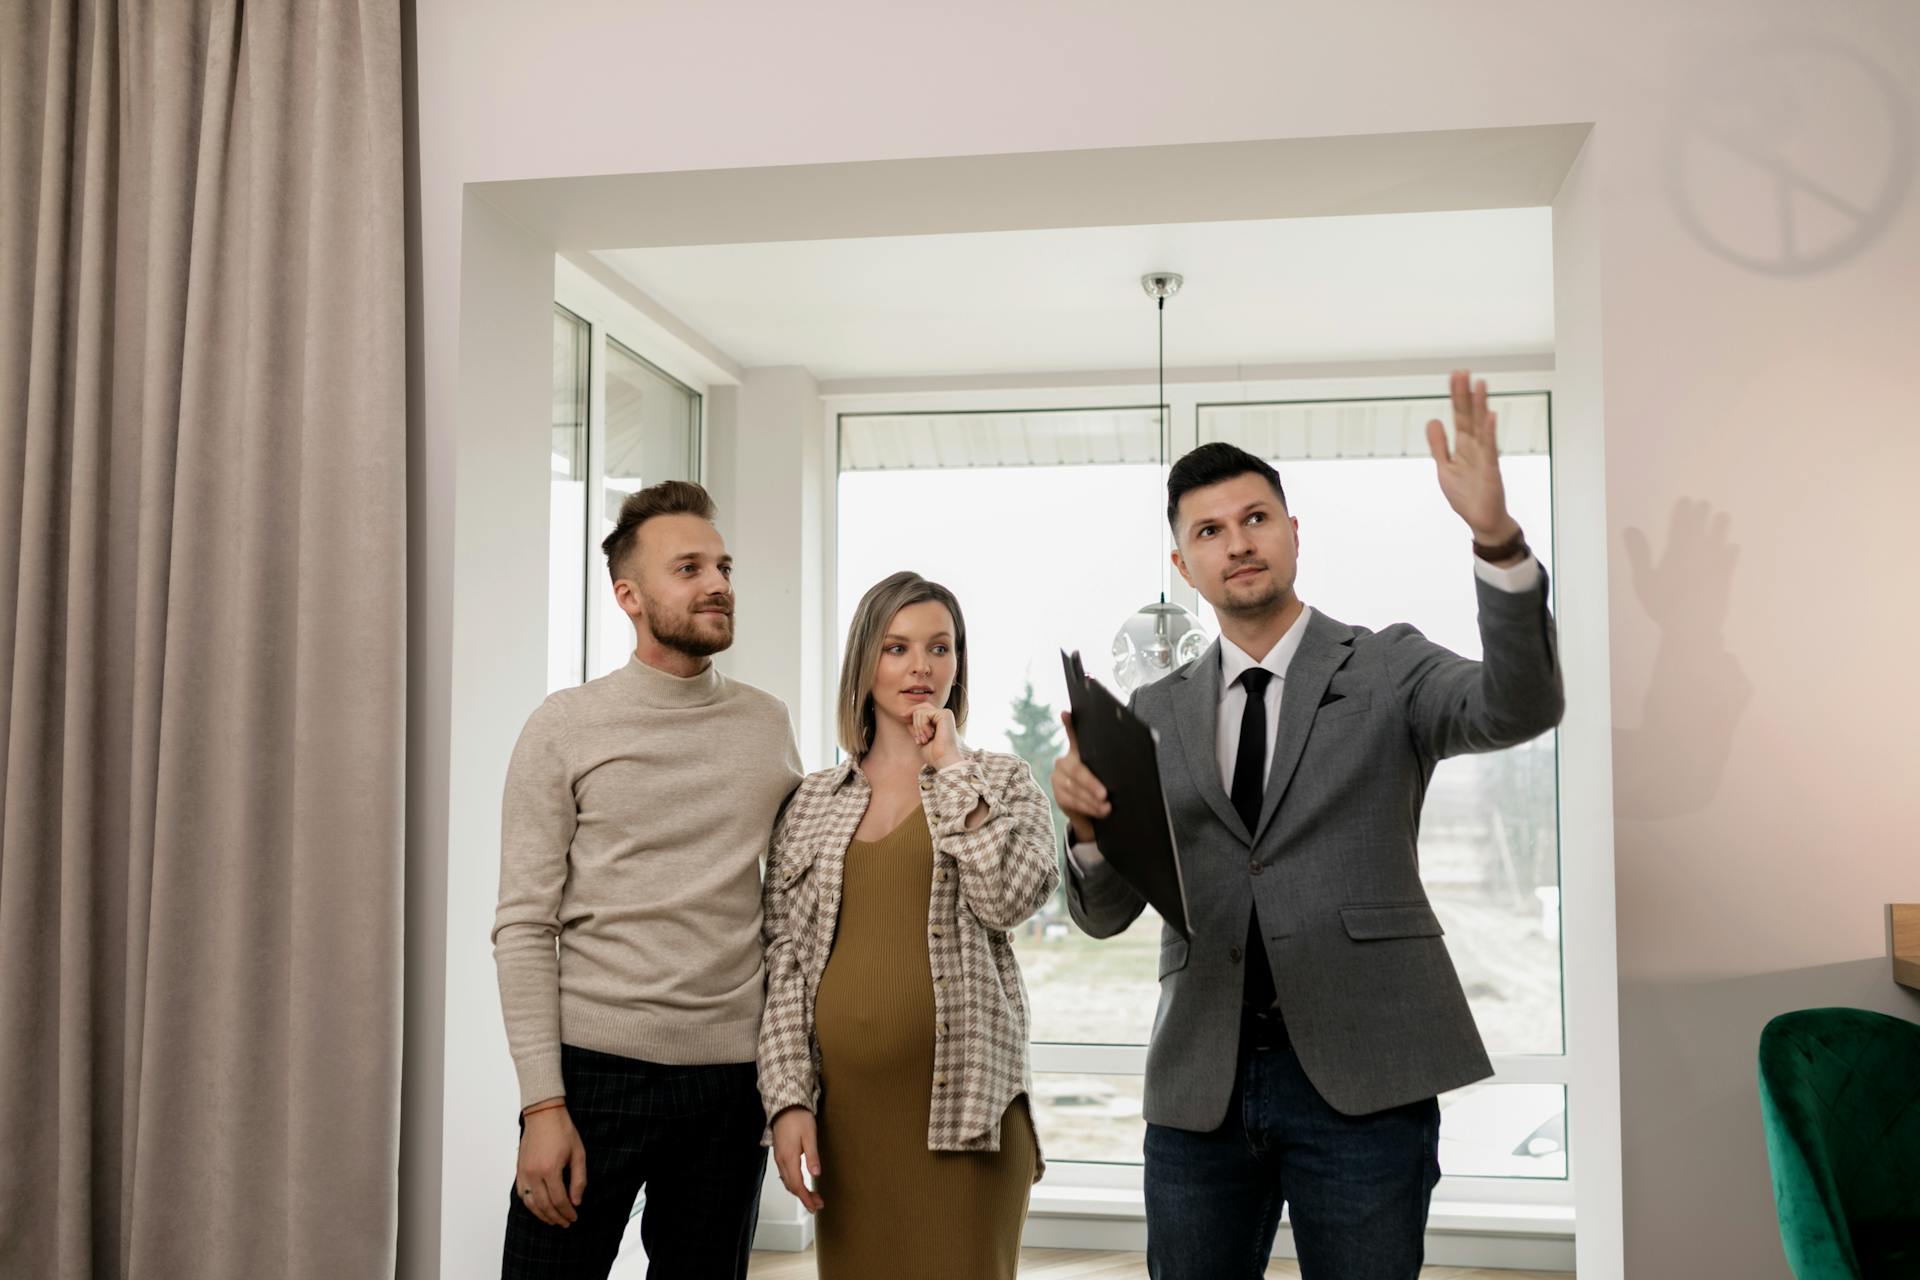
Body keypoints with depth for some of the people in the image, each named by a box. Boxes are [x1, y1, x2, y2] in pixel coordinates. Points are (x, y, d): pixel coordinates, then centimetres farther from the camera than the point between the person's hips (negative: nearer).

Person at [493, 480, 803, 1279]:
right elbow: (522, 927, -5)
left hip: (733, 1076, 3)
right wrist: (543, 1104, -11)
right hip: (596, 1065, -3)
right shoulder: (567, 726, -2)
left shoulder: (768, 723, 8)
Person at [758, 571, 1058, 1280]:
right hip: (843, 1107, 2)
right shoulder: (812, 800, 10)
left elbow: (1011, 896, -13)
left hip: (959, 1103, -2)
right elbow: (784, 960, 7)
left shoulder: (1002, 780, 7)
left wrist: (951, 764, -7)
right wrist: (788, 1098, -2)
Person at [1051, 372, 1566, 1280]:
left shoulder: (1387, 669, 3)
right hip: (1200, 1080, 3)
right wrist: (1087, 822, -14)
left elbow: (1520, 709, -17)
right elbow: (1106, 914, 8)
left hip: (1361, 1076, -3)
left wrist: (1495, 535, -31)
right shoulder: (1156, 714, 11)